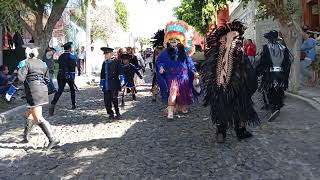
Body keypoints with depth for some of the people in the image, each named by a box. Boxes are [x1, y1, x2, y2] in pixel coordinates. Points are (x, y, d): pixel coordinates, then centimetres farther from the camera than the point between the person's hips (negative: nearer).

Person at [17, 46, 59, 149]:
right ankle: (26, 137, 36)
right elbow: (47, 79, 11)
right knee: (29, 114, 24)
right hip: (43, 90, 8)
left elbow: (21, 78, -12)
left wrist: (19, 70, 5)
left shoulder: (27, 63, -6)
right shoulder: (42, 63, 13)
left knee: (38, 118, -7)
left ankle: (53, 139, -14)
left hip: (34, 92, -8)